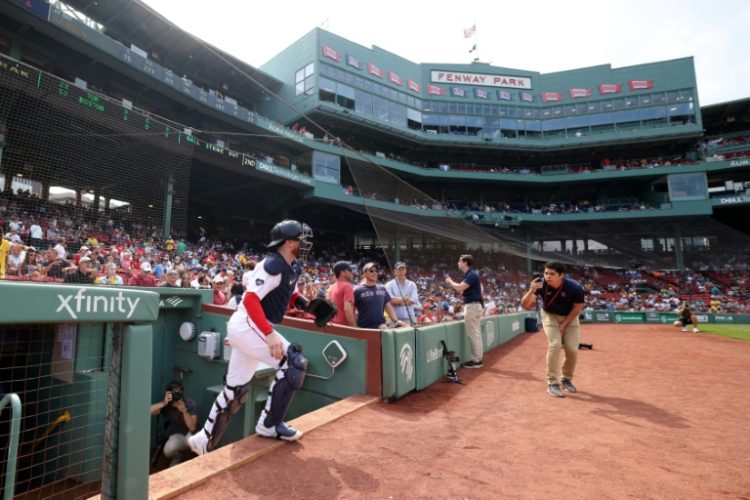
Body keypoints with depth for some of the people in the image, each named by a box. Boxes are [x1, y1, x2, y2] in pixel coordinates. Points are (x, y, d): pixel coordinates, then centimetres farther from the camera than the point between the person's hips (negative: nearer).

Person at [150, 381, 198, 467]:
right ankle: (177, 456, 7)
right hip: (176, 435, 2)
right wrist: (163, 403, -40)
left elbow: (192, 428, -27)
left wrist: (184, 410, -39)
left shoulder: (190, 403, -20)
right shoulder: (167, 404, -15)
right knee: (168, 451, -30)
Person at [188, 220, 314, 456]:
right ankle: (269, 425, -3)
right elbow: (250, 299, -28)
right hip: (247, 326, -10)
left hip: (248, 329, 10)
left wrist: (306, 304, 4)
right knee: (295, 361, -17)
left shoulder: (293, 267, 9)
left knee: (236, 391, 15)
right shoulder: (273, 265, -19)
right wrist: (270, 334, -37)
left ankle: (205, 440, 29)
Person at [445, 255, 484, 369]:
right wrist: (451, 283, 9)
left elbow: (460, 288, -23)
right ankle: (478, 358, 20)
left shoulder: (472, 274, -16)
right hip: (472, 306, 10)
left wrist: (450, 282, -6)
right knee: (475, 333, 13)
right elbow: (463, 290, 17)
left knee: (473, 334, -5)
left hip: (472, 306, -10)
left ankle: (477, 360, 0)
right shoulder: (469, 274, 15)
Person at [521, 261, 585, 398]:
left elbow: (577, 308, -13)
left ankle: (566, 379, 21)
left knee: (572, 349, -6)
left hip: (570, 317, 1)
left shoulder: (575, 288, -29)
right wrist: (531, 291, -48)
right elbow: (525, 306, -31)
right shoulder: (541, 284, -28)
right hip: (550, 316, -1)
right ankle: (552, 383, -5)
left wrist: (564, 325, -13)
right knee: (555, 344, -18)